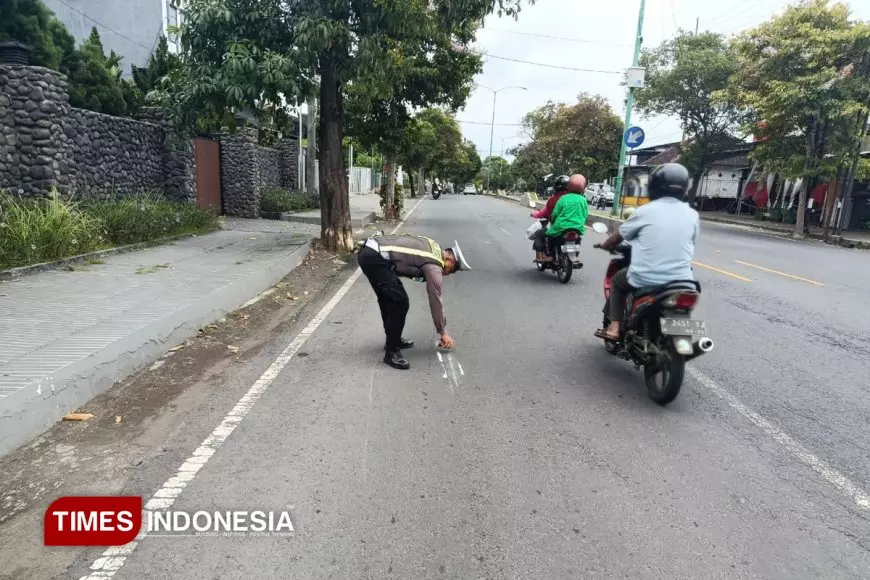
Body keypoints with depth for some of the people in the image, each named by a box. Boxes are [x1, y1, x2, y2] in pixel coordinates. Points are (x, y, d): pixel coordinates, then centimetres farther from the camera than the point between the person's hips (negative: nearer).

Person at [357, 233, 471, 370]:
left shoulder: (433, 247, 20)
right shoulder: (434, 266, -5)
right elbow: (435, 300, 0)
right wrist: (443, 333, 10)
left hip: (369, 250, 10)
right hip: (374, 258, -10)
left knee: (388, 299, 21)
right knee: (400, 302, -8)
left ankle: (393, 339, 34)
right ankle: (392, 351, 1)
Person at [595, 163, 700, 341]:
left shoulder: (645, 211, -6)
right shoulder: (692, 215, 2)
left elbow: (618, 237, 7)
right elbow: (689, 245, 15)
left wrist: (606, 245, 29)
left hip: (645, 280, -3)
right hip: (680, 281, 3)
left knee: (618, 279, 27)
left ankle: (614, 328, 18)